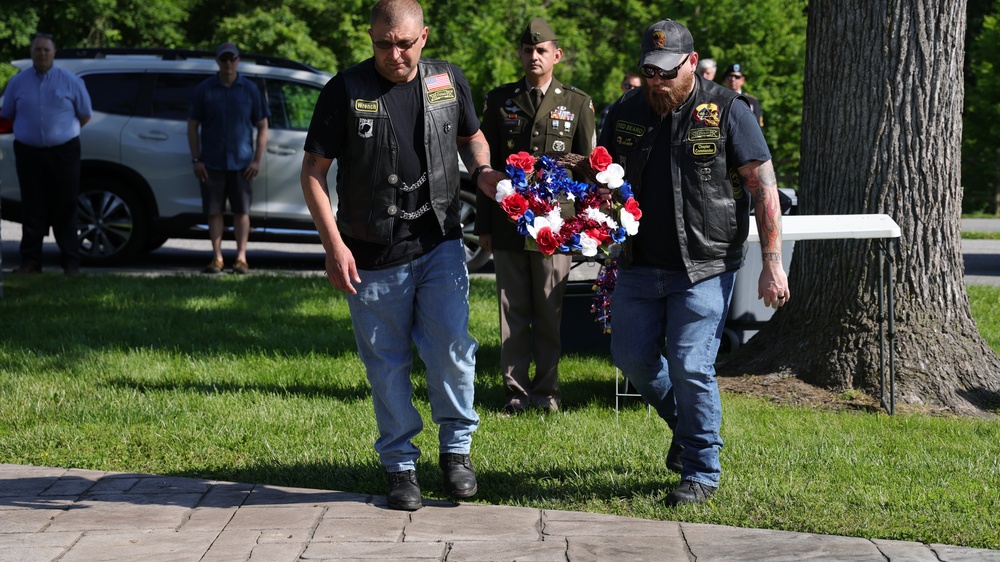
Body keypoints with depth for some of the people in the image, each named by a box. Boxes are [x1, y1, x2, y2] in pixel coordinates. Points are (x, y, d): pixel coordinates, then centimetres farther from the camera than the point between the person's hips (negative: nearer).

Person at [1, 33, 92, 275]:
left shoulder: (70, 81, 3)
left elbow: (85, 115, 11)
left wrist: (65, 132, 9)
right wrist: (30, 130, 13)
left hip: (63, 152, -1)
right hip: (29, 152, 1)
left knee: (65, 208, -2)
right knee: (32, 210, 2)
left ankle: (70, 262, 1)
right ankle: (30, 261, 5)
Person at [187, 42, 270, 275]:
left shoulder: (250, 90, 5)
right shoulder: (204, 90, 3)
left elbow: (262, 127, 7)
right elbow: (193, 126, 6)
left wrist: (257, 160, -2)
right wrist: (196, 159, -3)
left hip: (241, 163, 0)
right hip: (212, 163, 0)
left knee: (241, 211, 1)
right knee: (214, 211, 2)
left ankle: (241, 257, 4)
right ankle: (217, 257, 7)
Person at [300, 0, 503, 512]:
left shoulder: (448, 81, 3)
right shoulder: (345, 91, -5)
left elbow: (471, 136, 22)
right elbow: (313, 171, -2)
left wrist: (481, 170, -2)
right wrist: (333, 244, -10)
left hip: (440, 244, 1)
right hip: (372, 256, -1)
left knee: (451, 346, -9)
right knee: (387, 364, 5)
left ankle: (456, 449, 11)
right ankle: (400, 466, 17)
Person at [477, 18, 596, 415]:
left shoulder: (578, 103, 7)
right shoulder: (499, 100, 10)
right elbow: (486, 165, 11)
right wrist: (483, 226, 7)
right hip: (508, 222, 1)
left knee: (550, 312, 1)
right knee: (513, 310, 2)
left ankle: (547, 390, 9)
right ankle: (516, 390, 7)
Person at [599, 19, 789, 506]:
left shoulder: (727, 112, -7)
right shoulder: (627, 112, 6)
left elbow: (764, 187, -7)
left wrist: (772, 264, -12)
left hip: (705, 268, -5)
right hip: (640, 265, 5)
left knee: (690, 366, -9)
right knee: (631, 356, 8)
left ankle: (701, 471, 6)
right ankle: (683, 422, 35)